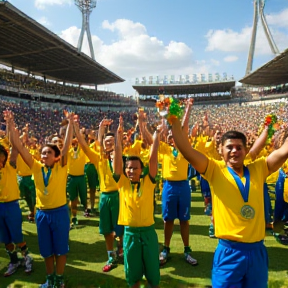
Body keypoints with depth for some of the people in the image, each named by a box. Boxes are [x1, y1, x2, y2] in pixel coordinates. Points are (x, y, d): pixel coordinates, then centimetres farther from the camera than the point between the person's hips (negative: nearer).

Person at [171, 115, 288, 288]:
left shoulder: (258, 169, 4)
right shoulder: (216, 170, -5)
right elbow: (186, 150, -16)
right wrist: (174, 120, -23)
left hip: (257, 251, 4)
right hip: (229, 252, -3)